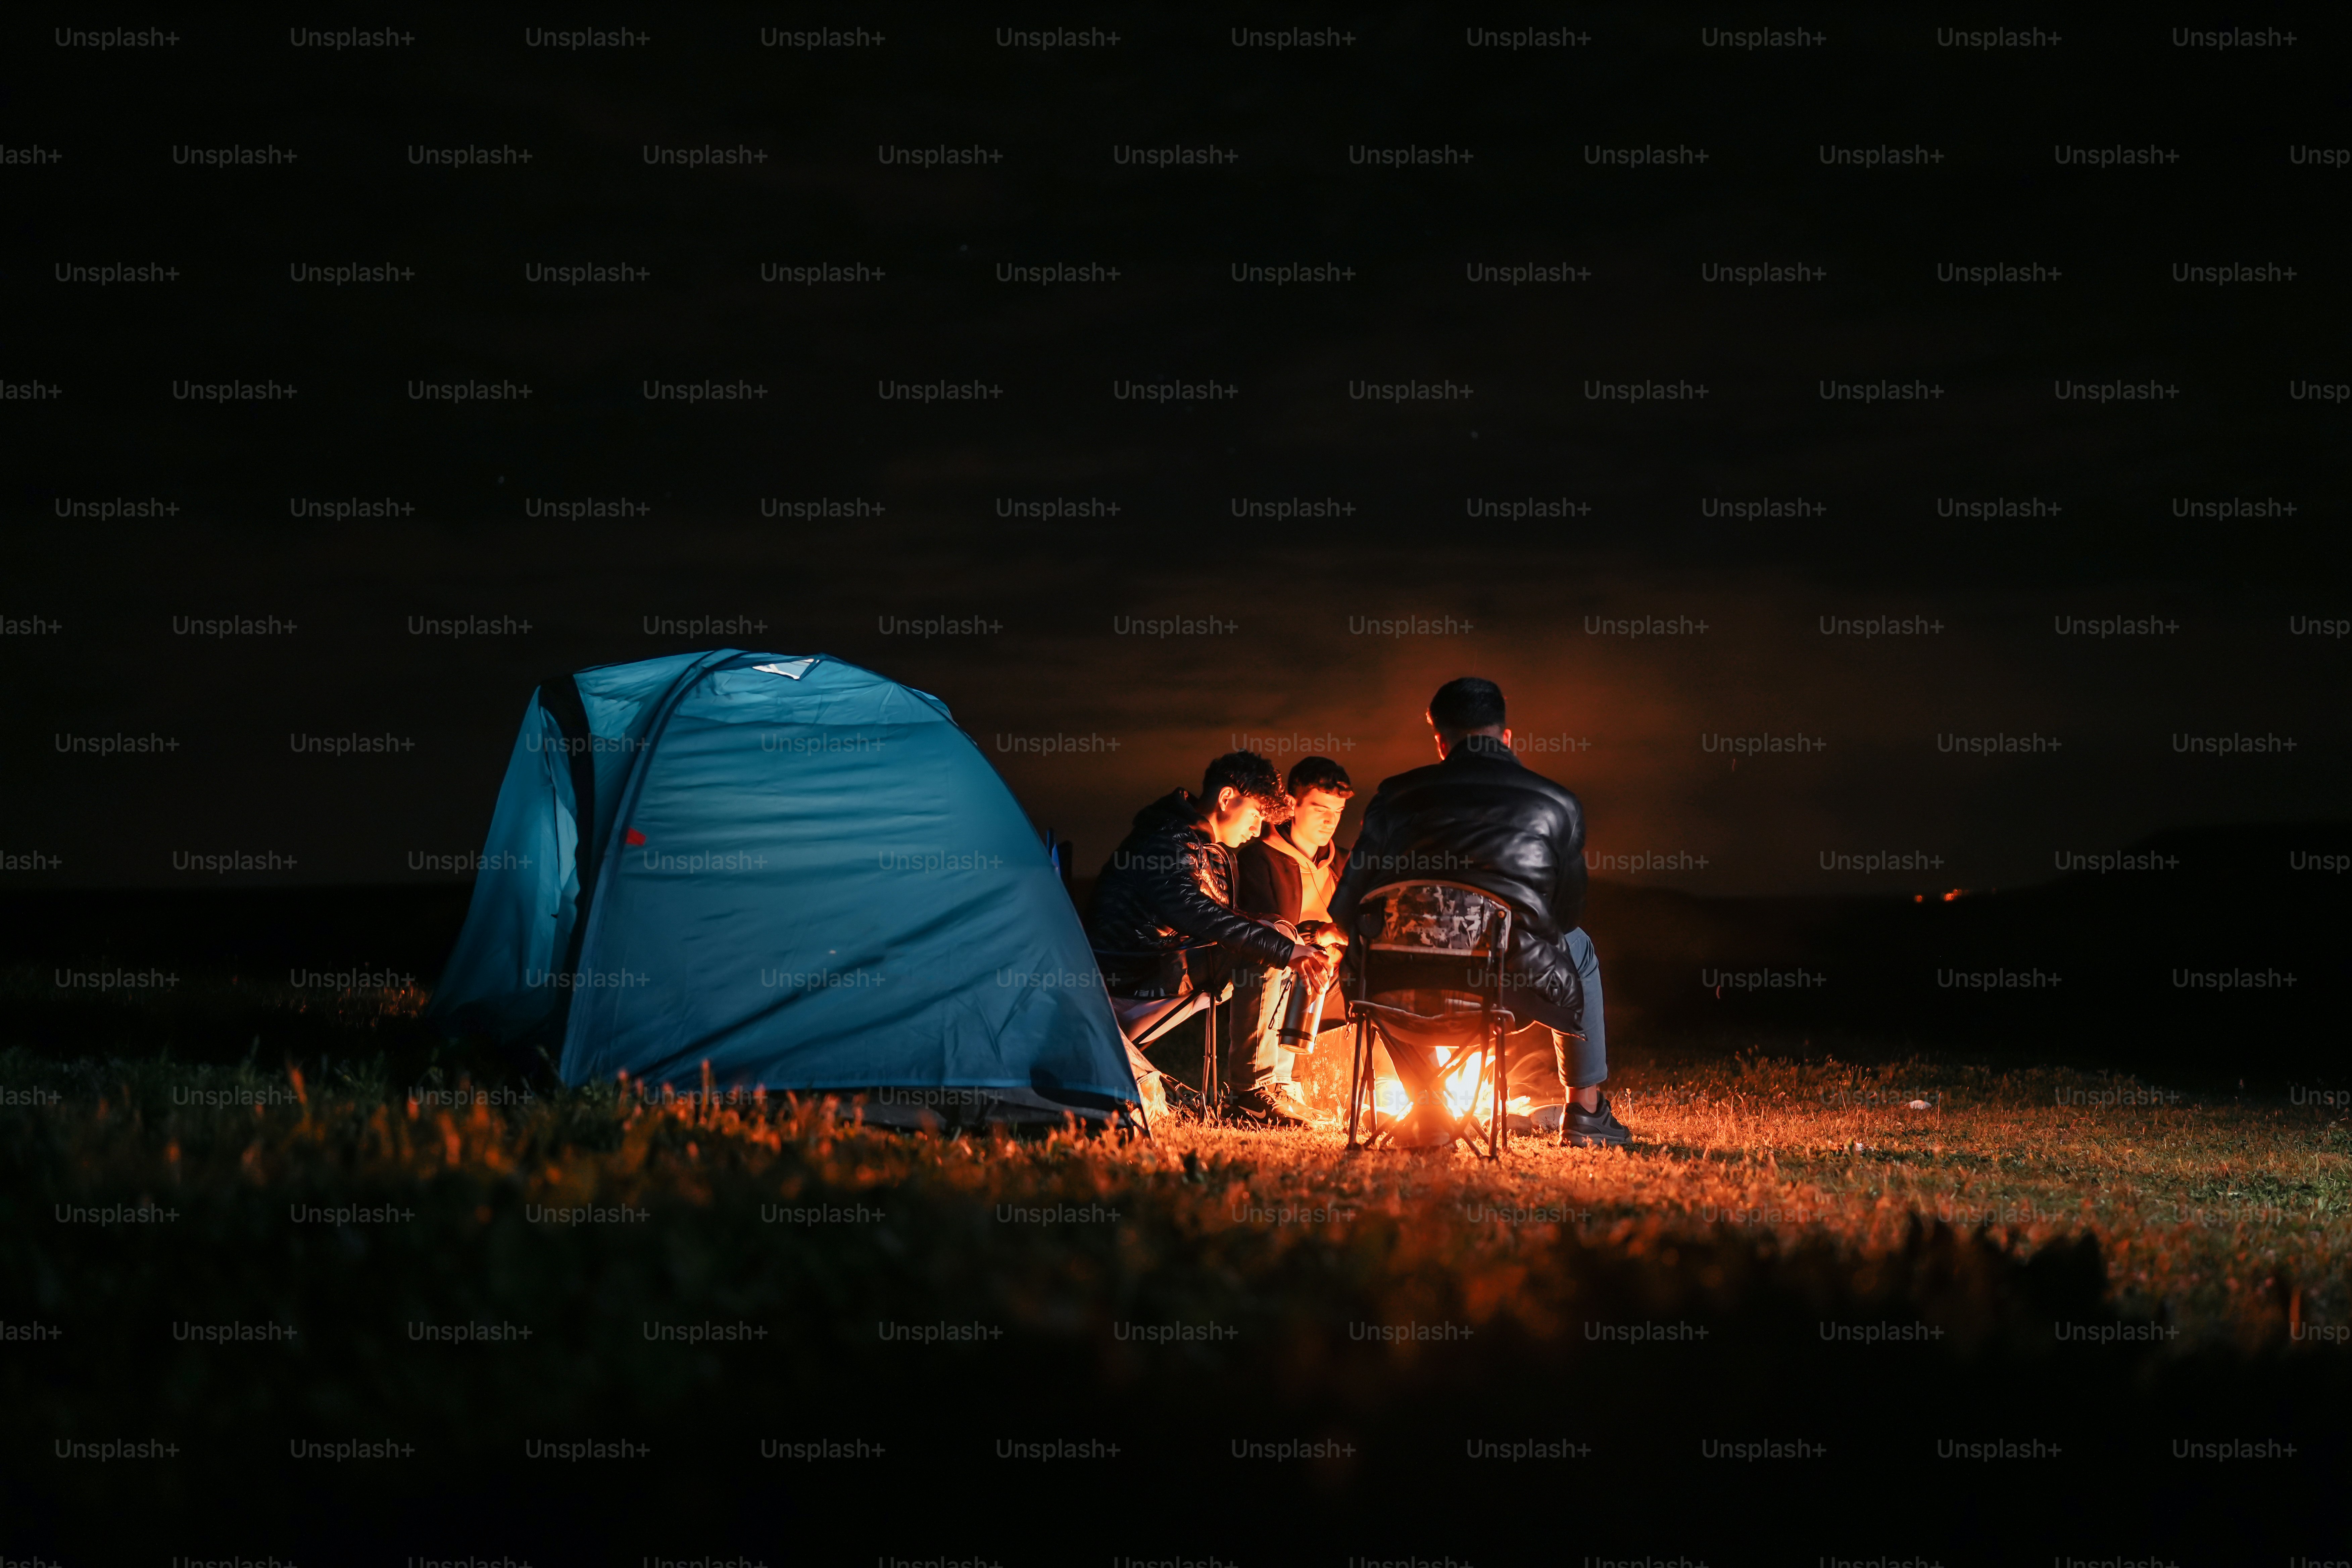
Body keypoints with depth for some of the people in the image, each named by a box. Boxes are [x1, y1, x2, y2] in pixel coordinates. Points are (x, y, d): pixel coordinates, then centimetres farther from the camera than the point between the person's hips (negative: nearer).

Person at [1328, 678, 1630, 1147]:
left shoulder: (1395, 796, 4)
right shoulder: (1558, 806, 4)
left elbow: (1346, 911, 2)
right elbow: (1567, 915, 14)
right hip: (1513, 985, -1)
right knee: (1578, 948, 34)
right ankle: (1585, 1111, 39)